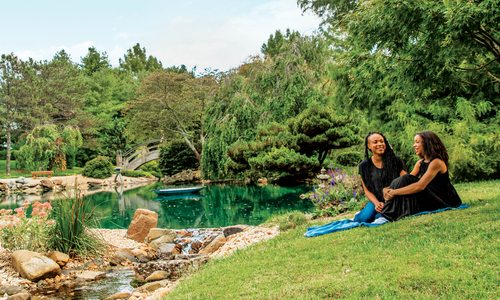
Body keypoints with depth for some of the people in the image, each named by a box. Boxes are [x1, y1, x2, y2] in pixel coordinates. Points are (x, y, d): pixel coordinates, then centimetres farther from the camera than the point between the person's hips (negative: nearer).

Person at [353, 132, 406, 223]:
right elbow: (367, 190, 4)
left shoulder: (395, 161, 0)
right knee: (364, 218, -27)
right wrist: (377, 203, -15)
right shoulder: (364, 166, 2)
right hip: (376, 200, 1)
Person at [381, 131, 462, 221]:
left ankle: (390, 216, -25)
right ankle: (388, 215, -20)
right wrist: (389, 189, -19)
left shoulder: (436, 162, -18)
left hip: (445, 202, -8)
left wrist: (395, 192, -28)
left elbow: (420, 186, -28)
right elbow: (407, 180, 0)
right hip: (432, 198, 8)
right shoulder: (420, 163, 10)